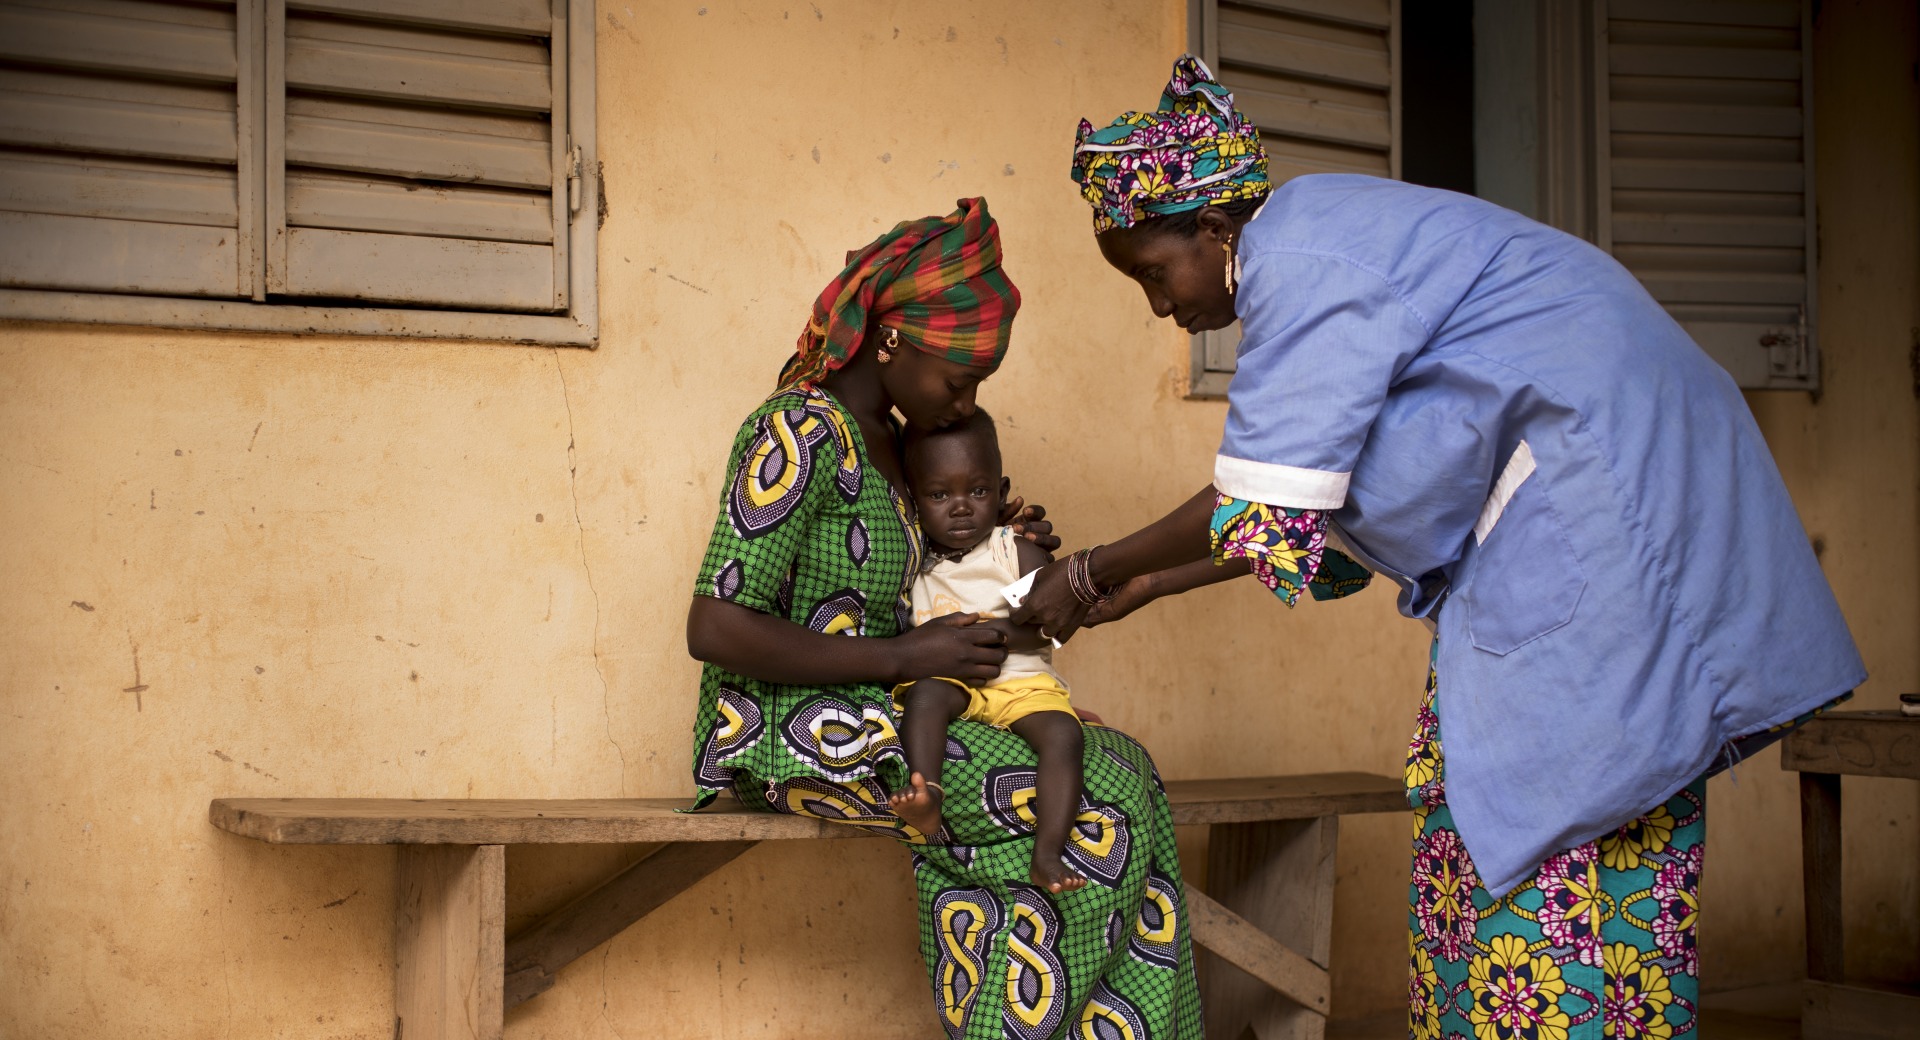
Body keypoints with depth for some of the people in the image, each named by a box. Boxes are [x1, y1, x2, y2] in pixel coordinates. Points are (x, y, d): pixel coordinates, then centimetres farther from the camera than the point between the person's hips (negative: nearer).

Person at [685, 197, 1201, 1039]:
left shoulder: (880, 438, 13)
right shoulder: (800, 433, -16)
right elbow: (714, 628, -21)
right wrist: (905, 658, -18)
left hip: (868, 722, 9)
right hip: (784, 731, -9)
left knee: (1115, 770, -9)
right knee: (1094, 811, -19)